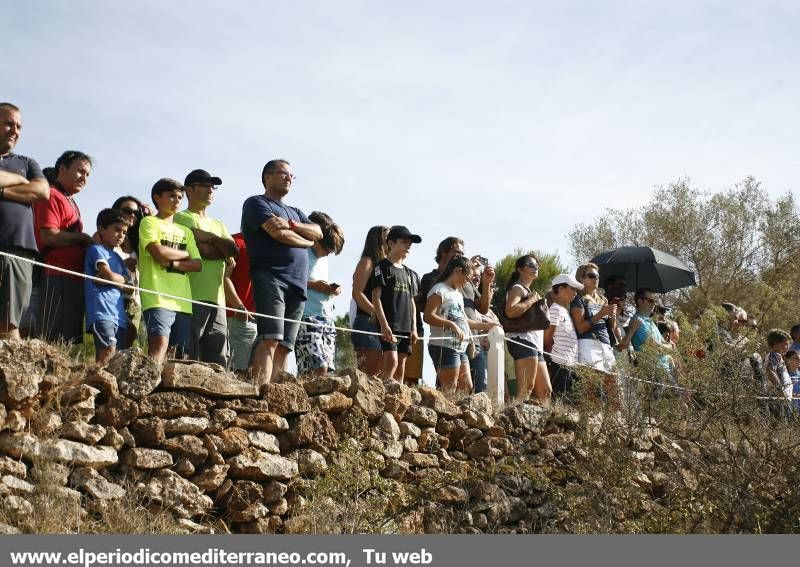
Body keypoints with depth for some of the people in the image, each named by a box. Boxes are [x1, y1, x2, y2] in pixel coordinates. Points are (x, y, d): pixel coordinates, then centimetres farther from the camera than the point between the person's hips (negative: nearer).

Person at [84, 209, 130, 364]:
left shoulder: (118, 258, 26)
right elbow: (110, 276, -9)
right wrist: (123, 279, 11)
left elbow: (129, 285, 15)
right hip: (102, 312, -8)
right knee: (108, 352, -23)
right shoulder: (96, 250, 3)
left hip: (120, 315, 8)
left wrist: (114, 279, -3)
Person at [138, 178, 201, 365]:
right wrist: (185, 255, 7)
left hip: (183, 302, 6)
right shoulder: (149, 222, 7)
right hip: (157, 299, -6)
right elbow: (159, 253, -10)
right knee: (159, 345, -22)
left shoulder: (185, 231, 24)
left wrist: (172, 263, -5)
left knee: (178, 353, 1)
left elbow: (198, 264, 12)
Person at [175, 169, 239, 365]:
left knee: (218, 360, 6)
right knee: (189, 356, -11)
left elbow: (235, 250, 7)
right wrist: (224, 251, 4)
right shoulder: (182, 218, 2)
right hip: (193, 297, -7)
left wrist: (210, 238, -4)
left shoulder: (217, 224, 26)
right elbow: (204, 251, -12)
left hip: (217, 298, 8)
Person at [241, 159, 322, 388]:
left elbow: (318, 233, 13)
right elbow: (279, 234, -8)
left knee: (284, 346, -3)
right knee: (270, 339, -20)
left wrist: (291, 224, -5)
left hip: (297, 284, 7)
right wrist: (307, 241, 10)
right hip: (270, 277, -7)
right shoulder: (256, 203, 8)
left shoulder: (295, 212, 31)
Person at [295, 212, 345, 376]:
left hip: (327, 318, 8)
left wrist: (332, 289, 10)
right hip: (307, 317, -8)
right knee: (319, 368, -18)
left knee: (327, 368, 2)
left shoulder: (323, 259, 21)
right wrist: (312, 284, -16)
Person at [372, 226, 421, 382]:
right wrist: (384, 325, -16)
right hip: (389, 326, -7)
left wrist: (414, 328, 11)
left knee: (401, 367, 5)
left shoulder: (408, 273, 21)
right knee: (392, 361, -20)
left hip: (406, 327, 7)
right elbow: (376, 298, -8)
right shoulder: (382, 267, 0)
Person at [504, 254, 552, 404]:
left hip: (536, 344, 10)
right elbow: (510, 311, -21)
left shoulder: (529, 291, 28)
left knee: (545, 391, 8)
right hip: (523, 340, -10)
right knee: (526, 388, -19)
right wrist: (531, 300, -10)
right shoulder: (517, 288, -1)